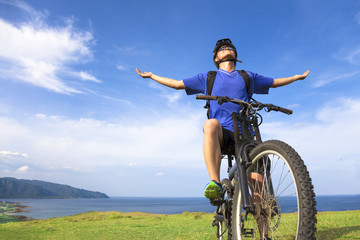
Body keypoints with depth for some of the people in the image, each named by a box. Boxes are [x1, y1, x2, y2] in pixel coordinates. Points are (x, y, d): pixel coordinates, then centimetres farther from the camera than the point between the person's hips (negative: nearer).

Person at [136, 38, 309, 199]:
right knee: (211, 124, -39)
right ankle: (215, 184, -43)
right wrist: (151, 76, 26)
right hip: (220, 134, -2)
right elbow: (177, 84, 24)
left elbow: (274, 82, 37)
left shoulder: (248, 77, 23)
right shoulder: (208, 78, 20)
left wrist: (298, 76, 42)